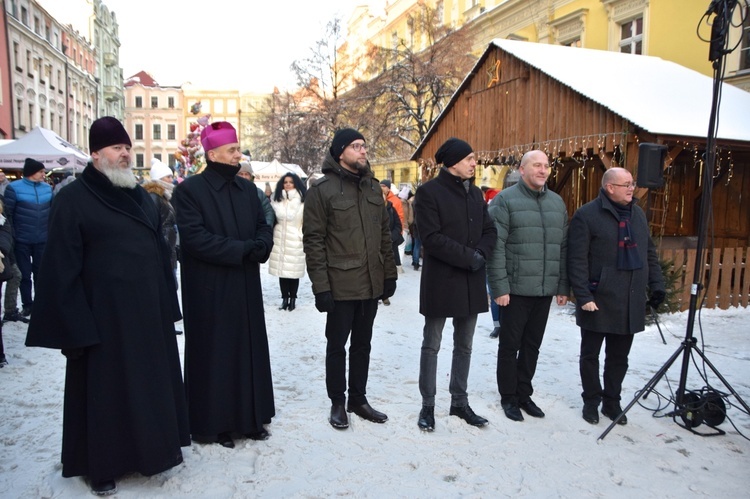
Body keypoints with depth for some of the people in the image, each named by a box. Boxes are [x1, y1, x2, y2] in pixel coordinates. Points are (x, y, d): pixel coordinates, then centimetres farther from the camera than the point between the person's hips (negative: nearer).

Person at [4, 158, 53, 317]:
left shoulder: (47, 188, 3)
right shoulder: (14, 188, -7)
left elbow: (52, 211, 12)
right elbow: (7, 213, -6)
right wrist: (11, 236, -8)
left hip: (42, 240, 3)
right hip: (22, 240, -3)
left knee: (40, 273, 12)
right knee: (24, 274, 8)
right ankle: (27, 304, 19)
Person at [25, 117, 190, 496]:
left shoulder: (141, 196, 11)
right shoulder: (73, 200, -8)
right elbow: (62, 270, -11)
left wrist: (167, 304, 11)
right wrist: (76, 325, -14)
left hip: (149, 311, 6)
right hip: (105, 315, -5)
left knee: (152, 381, 16)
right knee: (107, 388, 8)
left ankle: (156, 446, 34)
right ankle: (103, 465, 26)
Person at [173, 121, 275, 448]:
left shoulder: (247, 189, 10)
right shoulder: (189, 190, -7)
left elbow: (263, 228, 11)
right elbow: (194, 237, -17)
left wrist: (260, 247, -12)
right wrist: (242, 249, -18)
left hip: (246, 287, 6)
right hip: (209, 290, -5)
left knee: (249, 349, 11)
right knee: (214, 354, 4)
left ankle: (250, 417, 25)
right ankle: (214, 423, 19)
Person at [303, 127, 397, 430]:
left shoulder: (373, 187, 10)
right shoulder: (323, 189, -8)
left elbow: (384, 234, 14)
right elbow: (313, 240, -11)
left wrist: (390, 274, 9)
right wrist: (320, 286, -15)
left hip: (371, 283, 6)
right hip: (340, 285, -5)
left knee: (362, 344, 16)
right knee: (337, 346, 9)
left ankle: (358, 399, 31)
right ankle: (337, 402, 26)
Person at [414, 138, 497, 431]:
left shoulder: (475, 193, 13)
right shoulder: (429, 192, -9)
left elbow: (490, 231, 11)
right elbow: (432, 237, -17)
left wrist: (480, 253, -9)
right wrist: (468, 256, -17)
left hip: (472, 283, 6)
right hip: (440, 281, -6)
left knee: (464, 346, 14)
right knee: (431, 345, 6)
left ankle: (460, 402, 28)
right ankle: (427, 405, 18)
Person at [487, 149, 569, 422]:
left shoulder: (557, 202, 12)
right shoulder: (505, 200, -6)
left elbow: (563, 247, 14)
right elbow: (495, 247, -11)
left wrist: (563, 286, 10)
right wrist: (499, 286, -15)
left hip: (545, 290, 5)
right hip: (516, 289, -5)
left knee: (532, 346, 15)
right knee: (510, 345, 6)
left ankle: (524, 394, 30)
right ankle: (508, 397, 21)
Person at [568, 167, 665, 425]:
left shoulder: (638, 214, 11)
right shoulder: (586, 215, -10)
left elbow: (650, 253, 17)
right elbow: (577, 260, -14)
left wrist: (656, 285, 10)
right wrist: (583, 296, -19)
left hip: (631, 302, 6)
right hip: (598, 301, -5)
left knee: (619, 357, 15)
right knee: (590, 355, 10)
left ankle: (612, 401, 30)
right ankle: (592, 401, 26)